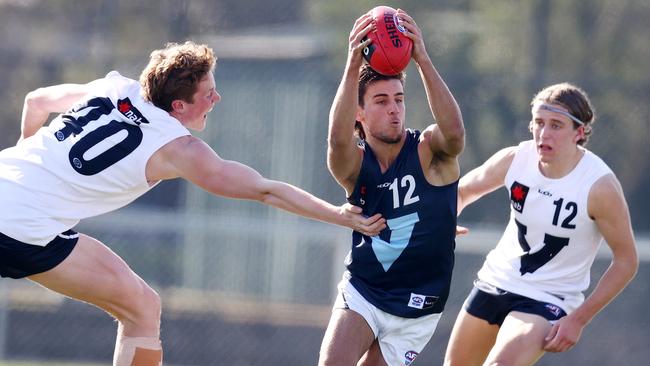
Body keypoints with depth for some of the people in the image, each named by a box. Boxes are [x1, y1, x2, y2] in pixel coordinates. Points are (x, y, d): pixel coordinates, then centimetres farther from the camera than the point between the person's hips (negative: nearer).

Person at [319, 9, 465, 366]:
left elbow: (454, 131, -34)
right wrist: (353, 68, -47)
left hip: (416, 309, -1)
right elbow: (338, 139, -32)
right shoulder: (354, 163, -7)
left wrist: (422, 59, -44)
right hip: (360, 293, 1)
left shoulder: (429, 152, -10)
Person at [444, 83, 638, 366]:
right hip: (494, 282, 6)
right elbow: (462, 191, 11)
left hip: (548, 301, -5)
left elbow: (626, 261, -13)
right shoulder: (514, 160, -10)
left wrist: (578, 319, -16)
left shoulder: (600, 186, -22)